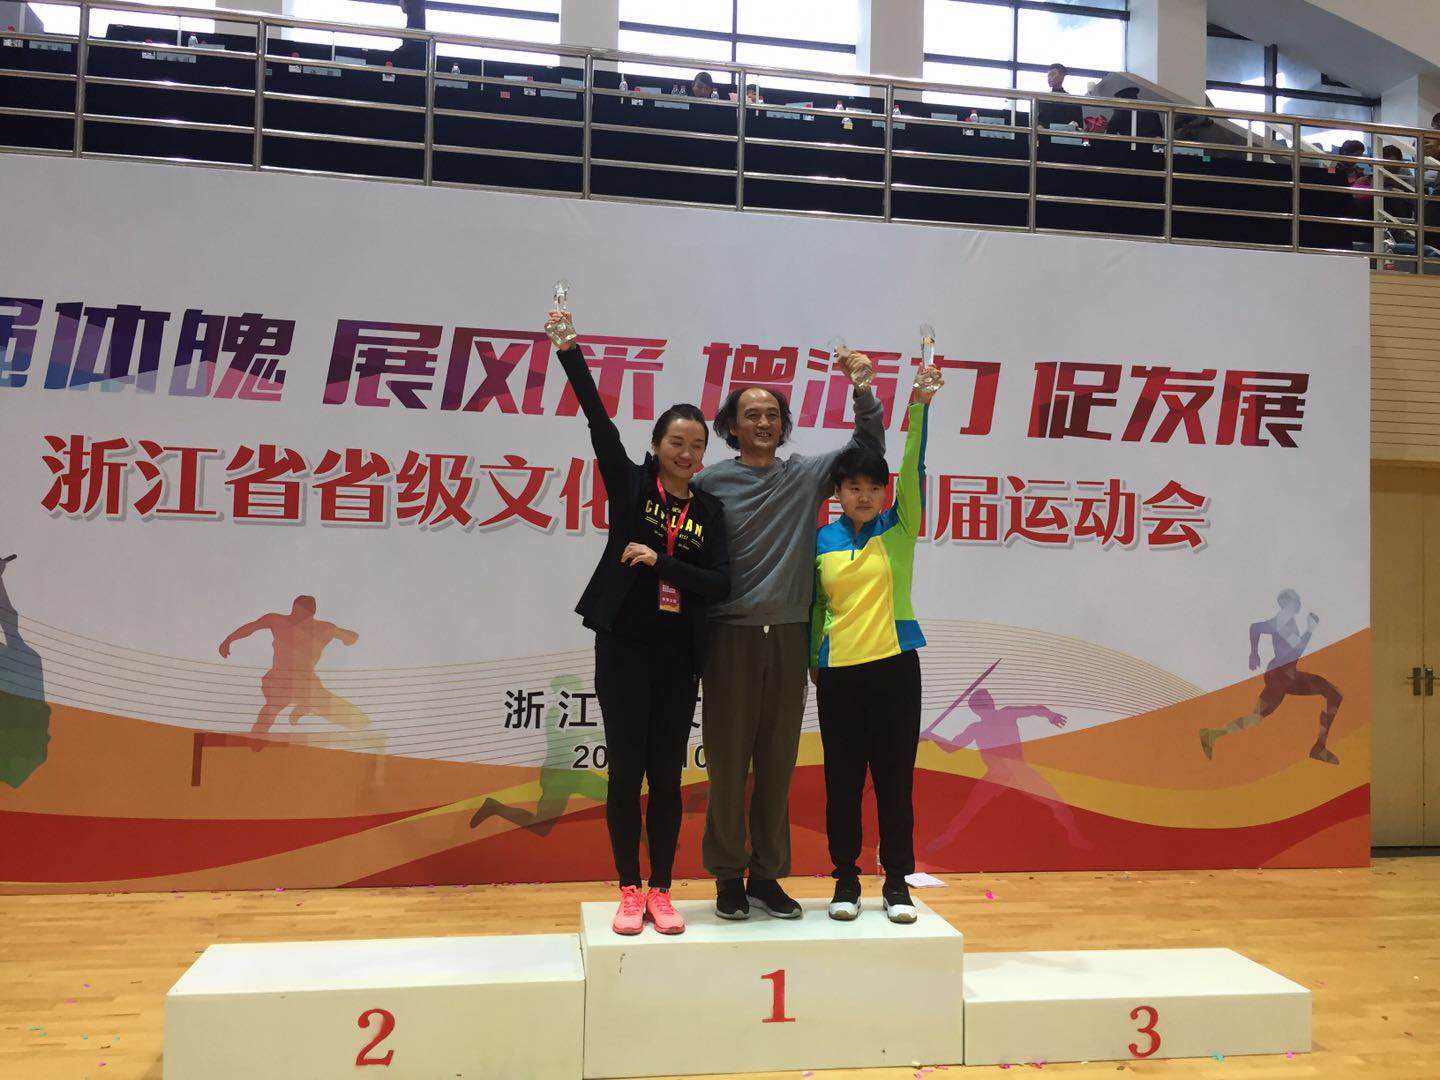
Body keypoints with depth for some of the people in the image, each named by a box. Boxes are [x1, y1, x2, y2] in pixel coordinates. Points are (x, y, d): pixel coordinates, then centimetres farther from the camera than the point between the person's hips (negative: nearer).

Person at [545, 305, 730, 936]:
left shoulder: (710, 510, 6)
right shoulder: (631, 485, 2)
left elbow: (720, 583, -3)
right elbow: (599, 422, -9)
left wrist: (661, 562, -14)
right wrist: (570, 353, -17)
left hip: (678, 654, 2)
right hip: (624, 647, -2)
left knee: (667, 775, 6)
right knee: (626, 770, 2)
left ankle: (660, 892, 17)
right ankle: (629, 891, 15)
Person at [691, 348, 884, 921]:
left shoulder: (807, 474, 10)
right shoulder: (711, 482, 2)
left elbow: (868, 449, 11)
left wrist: (863, 391, -3)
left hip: (789, 637, 3)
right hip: (731, 636, -2)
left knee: (778, 762, 8)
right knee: (727, 761, 3)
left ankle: (767, 875, 20)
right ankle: (728, 877, 17)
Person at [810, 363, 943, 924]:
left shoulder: (898, 529, 3)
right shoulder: (821, 540, 6)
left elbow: (913, 469, -9)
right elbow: (814, 604, 12)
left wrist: (919, 408, -19)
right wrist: (811, 660, 12)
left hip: (895, 667, -1)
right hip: (838, 673, 1)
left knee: (895, 777, 4)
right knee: (842, 779, 6)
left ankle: (897, 882, 15)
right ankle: (846, 880, 19)